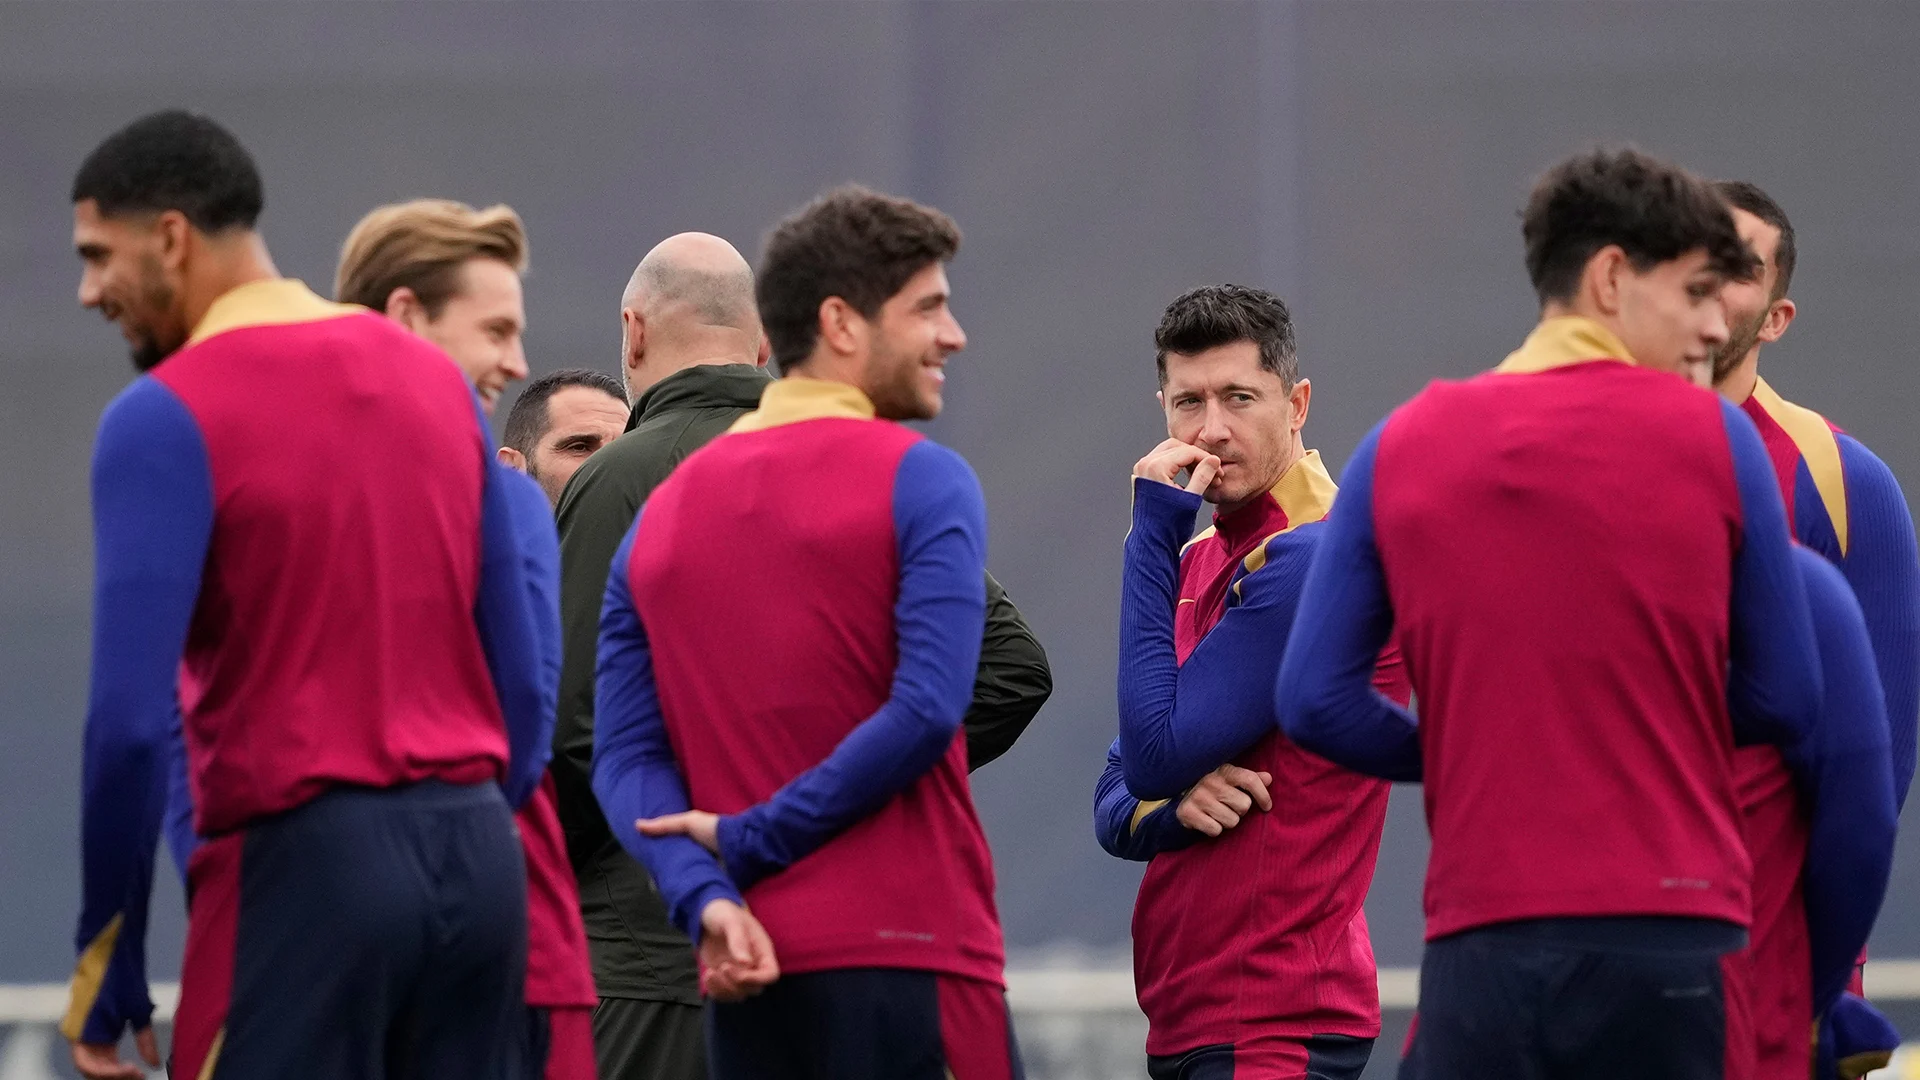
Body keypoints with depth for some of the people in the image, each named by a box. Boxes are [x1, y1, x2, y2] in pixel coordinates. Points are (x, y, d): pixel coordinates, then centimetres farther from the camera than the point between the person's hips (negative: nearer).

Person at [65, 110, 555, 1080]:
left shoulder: (165, 418, -7)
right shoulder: (436, 383, 14)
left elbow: (132, 716, -12)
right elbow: (524, 677, 14)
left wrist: (108, 958, -4)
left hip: (303, 864, -7)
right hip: (477, 862, 7)